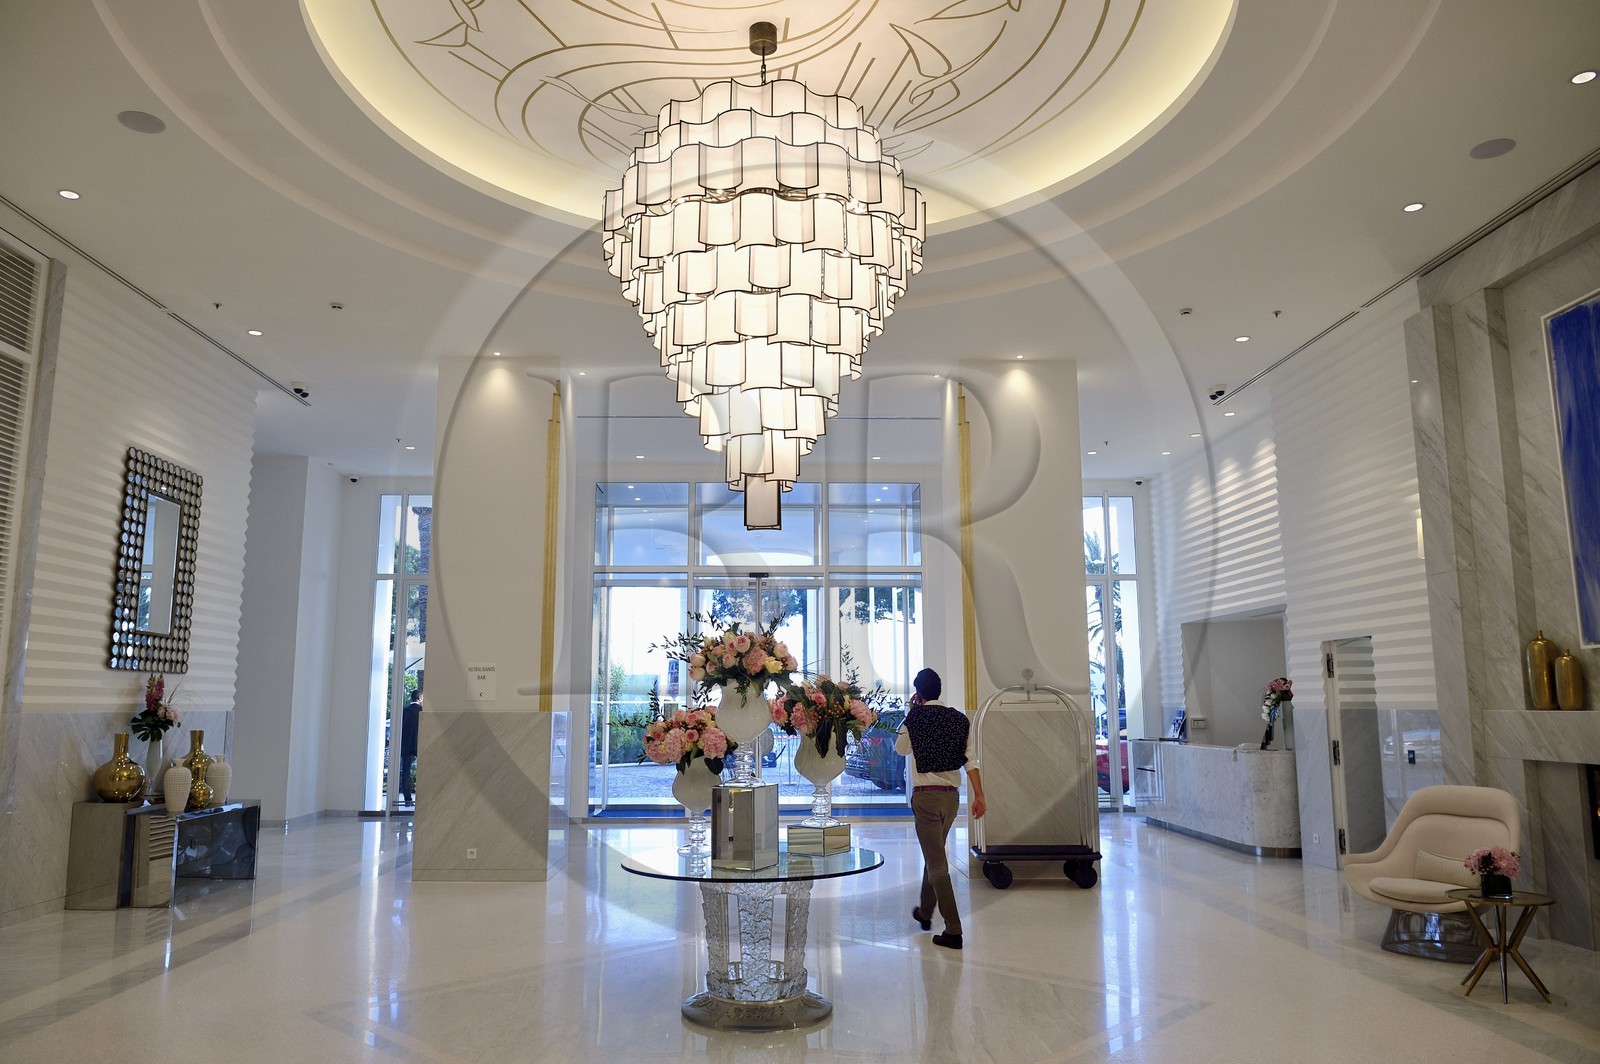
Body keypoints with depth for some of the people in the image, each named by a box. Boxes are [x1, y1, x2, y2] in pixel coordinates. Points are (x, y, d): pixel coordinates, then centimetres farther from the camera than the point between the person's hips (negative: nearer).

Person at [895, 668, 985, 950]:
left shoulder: (915, 718, -7)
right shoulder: (959, 719, 4)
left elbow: (901, 748, 11)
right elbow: (970, 759, -1)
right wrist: (979, 795, -2)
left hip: (926, 796, -6)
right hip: (952, 796, 6)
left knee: (937, 862, -4)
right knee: (934, 853, 23)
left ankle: (953, 930, -7)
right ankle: (925, 912, 39)